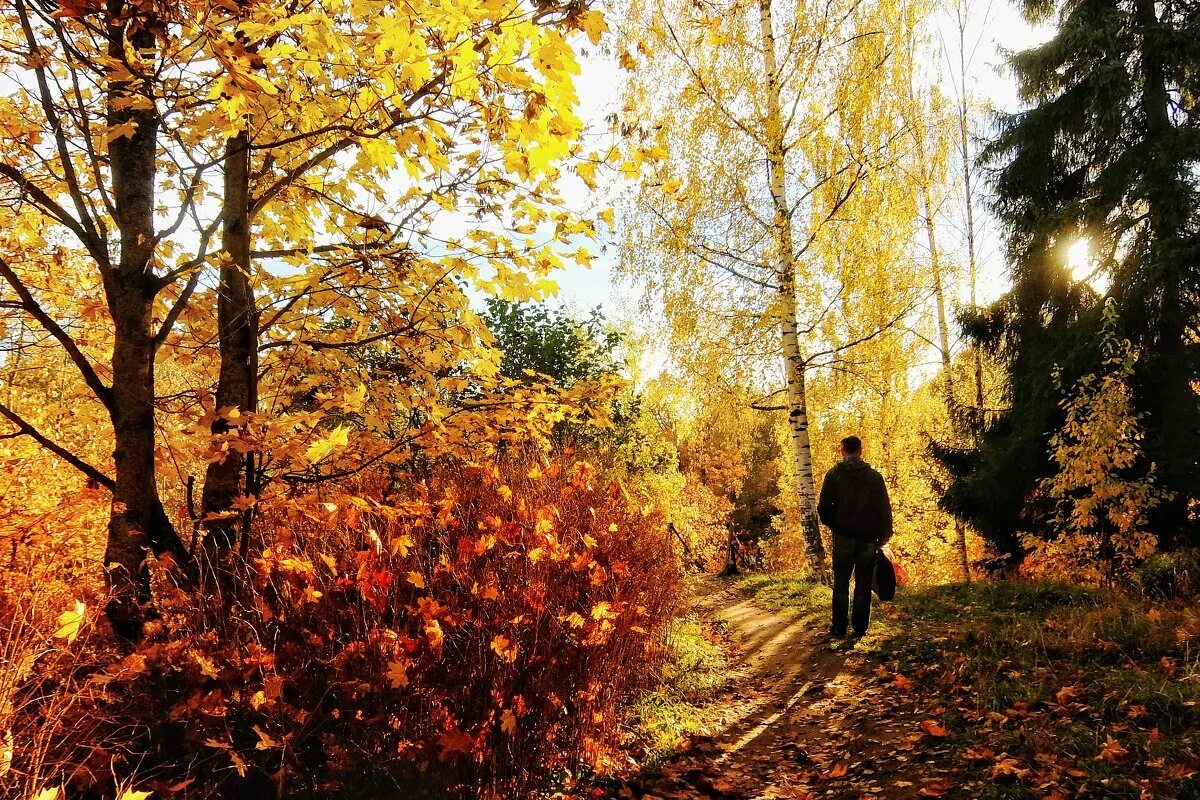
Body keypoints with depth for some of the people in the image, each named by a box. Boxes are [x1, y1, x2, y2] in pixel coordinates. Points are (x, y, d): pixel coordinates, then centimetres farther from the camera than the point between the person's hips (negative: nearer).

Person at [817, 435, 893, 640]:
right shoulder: (875, 476, 2)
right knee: (863, 585, 8)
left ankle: (839, 628, 7)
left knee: (841, 583, 6)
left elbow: (823, 508, -5)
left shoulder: (834, 474, -1)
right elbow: (885, 509, 1)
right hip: (868, 539, 1)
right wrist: (883, 536, 8)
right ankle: (860, 628, 10)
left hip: (843, 537, -1)